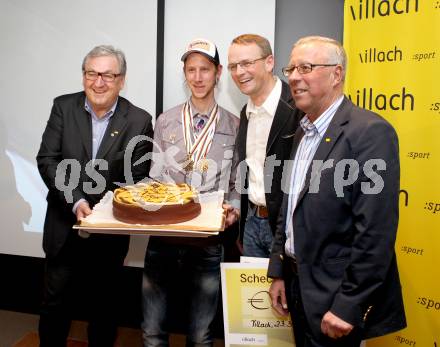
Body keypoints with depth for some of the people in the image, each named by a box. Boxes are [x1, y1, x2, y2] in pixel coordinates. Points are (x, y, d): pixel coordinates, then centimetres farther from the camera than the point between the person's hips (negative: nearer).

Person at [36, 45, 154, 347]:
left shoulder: (139, 121, -8)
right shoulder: (63, 107, -2)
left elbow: (137, 180, -7)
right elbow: (47, 159, -7)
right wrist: (75, 201, -20)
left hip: (110, 232, -1)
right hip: (64, 228, 1)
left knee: (104, 308, 15)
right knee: (55, 305, 13)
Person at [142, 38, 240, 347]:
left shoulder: (234, 126, 1)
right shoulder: (165, 122, 4)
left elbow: (236, 185, 6)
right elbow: (154, 177, 8)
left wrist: (233, 210, -12)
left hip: (207, 242, -1)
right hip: (163, 238, 1)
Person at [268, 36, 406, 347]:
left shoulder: (371, 131, -18)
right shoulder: (303, 131, 9)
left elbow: (376, 232, -22)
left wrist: (347, 306, -20)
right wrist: (279, 272, 11)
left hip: (336, 298, -7)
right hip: (298, 287, 8)